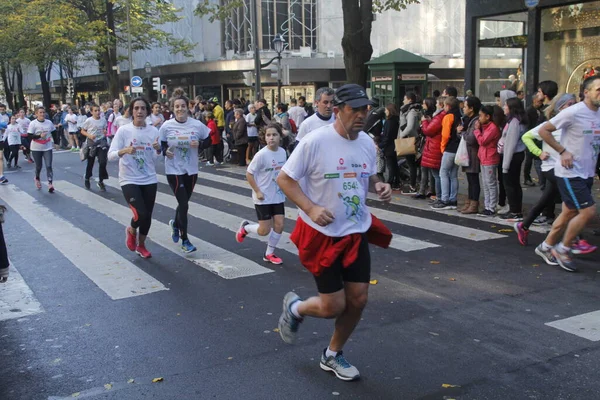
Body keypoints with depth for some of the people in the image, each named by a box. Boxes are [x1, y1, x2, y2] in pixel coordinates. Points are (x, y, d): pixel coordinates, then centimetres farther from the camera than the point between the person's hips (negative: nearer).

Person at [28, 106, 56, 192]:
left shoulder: (49, 122, 0)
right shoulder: (33, 123, -10)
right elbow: (30, 136, -15)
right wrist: (40, 136, -28)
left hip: (47, 148, 2)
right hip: (36, 149, -2)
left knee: (49, 166, -10)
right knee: (38, 166, 11)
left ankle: (50, 183, -14)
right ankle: (37, 178, 41)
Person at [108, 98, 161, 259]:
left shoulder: (153, 131, 1)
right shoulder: (123, 130, -9)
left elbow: (155, 159, 5)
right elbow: (111, 155, -13)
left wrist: (158, 150, -17)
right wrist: (125, 151, -32)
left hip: (150, 180, 4)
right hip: (129, 180, -4)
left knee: (148, 216, 9)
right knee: (141, 214, -18)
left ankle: (141, 245, 34)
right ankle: (131, 230, 18)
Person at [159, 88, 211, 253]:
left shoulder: (197, 125, -6)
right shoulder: (167, 126, -9)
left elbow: (208, 141, 4)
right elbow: (160, 145, 1)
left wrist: (199, 144, -16)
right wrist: (165, 151, -20)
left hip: (191, 170, 3)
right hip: (174, 170, -3)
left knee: (184, 202, 17)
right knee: (183, 204, -6)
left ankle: (175, 224, 49)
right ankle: (184, 240, 8)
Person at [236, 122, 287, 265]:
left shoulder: (283, 152, -2)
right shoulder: (261, 154, -19)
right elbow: (249, 174, -13)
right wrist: (257, 191, -15)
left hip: (278, 196, 5)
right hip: (263, 198, -5)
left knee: (279, 225, 2)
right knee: (264, 231, 0)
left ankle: (269, 254, 21)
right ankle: (245, 227, 31)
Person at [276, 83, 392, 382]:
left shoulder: (367, 142, 2)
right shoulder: (315, 142, -18)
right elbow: (284, 178, -13)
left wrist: (379, 186, -5)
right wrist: (310, 208, -24)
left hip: (356, 233, 6)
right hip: (322, 234, -6)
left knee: (358, 300, 7)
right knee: (333, 307, -3)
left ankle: (332, 355, 31)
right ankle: (294, 307, 32)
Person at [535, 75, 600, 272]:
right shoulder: (574, 112, -16)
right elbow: (543, 130, -12)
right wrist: (562, 151, -16)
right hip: (570, 172, -7)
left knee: (570, 213, 13)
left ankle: (546, 247, 29)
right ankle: (563, 249, 7)